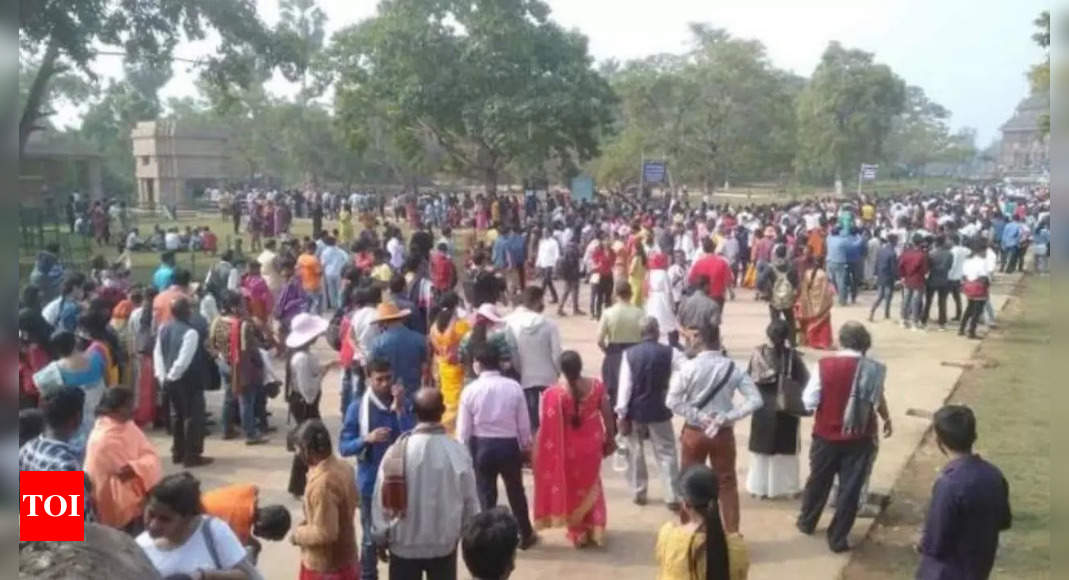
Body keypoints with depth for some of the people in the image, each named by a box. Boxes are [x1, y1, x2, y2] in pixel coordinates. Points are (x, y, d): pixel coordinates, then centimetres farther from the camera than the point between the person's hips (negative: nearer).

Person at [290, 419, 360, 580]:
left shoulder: (322, 483, -29)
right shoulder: (343, 468, -2)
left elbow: (325, 533, -29)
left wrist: (298, 534, -11)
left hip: (324, 566, -8)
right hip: (345, 559, 8)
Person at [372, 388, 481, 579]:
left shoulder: (397, 452, -16)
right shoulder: (458, 452, -15)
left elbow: (381, 500, -8)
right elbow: (470, 501, -5)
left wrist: (380, 537, 8)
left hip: (403, 542, 0)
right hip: (445, 542, 0)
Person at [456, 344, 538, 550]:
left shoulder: (470, 390, -10)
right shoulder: (514, 387, -8)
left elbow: (463, 428, -5)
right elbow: (524, 423, -2)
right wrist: (526, 446, 14)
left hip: (481, 445, -1)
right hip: (509, 445, 1)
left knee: (485, 494, 13)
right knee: (516, 491, 18)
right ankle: (526, 535, 31)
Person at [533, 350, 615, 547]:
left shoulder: (554, 393, -22)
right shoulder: (597, 386, -12)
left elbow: (549, 428, -17)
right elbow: (607, 415, -4)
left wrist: (538, 449, -3)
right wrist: (610, 439, 11)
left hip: (568, 447, -2)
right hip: (592, 443, 3)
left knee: (572, 487, 18)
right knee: (591, 484, 24)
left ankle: (578, 533, 28)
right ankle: (595, 529, 30)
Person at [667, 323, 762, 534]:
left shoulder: (689, 367, -14)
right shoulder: (733, 368, -7)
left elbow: (672, 401, -17)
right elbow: (755, 400, -11)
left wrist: (698, 417, -12)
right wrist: (727, 417, -13)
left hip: (694, 432, -1)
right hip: (723, 433, 1)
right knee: (727, 484, 14)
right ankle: (732, 532, 20)